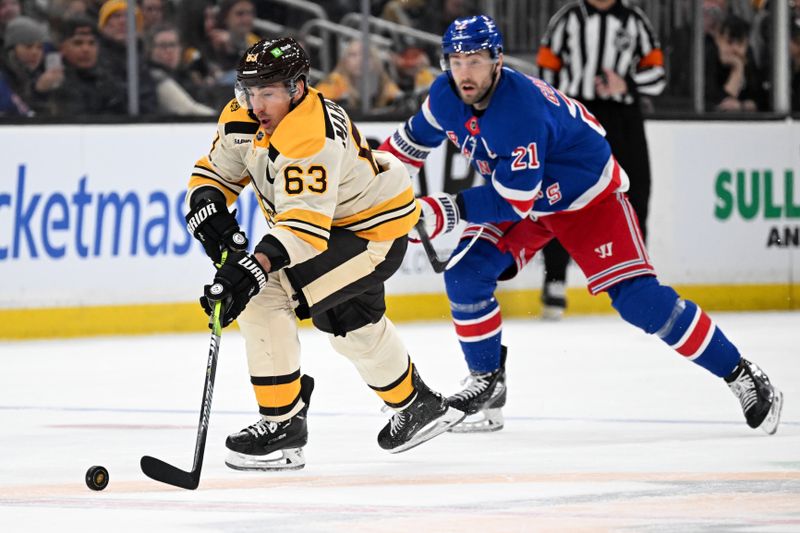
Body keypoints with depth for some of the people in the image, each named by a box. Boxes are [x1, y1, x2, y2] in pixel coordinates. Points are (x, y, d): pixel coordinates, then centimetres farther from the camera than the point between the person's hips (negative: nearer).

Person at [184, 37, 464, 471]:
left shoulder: (312, 138, -36)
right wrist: (205, 205, -21)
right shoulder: (243, 118, -11)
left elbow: (306, 222, -44)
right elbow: (216, 171, 0)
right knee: (351, 323, 19)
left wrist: (257, 264, -55)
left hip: (374, 228, -10)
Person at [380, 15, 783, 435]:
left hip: (589, 197, -7)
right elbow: (418, 136, 9)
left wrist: (448, 211, -37)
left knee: (638, 298, -16)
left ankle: (741, 376, -7)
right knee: (465, 274, -11)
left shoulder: (521, 112, -37)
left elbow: (514, 202, -37)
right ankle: (487, 383, 7)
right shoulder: (445, 96, -14)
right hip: (517, 196, 7)